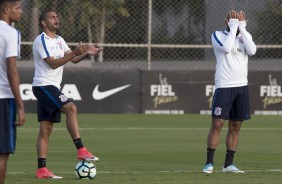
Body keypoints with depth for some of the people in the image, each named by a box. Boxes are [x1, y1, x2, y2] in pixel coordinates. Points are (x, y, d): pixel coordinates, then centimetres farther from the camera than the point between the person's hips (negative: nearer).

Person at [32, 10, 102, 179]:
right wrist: (75, 52, -26)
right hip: (43, 85, -9)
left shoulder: (59, 40, 17)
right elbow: (53, 63, -20)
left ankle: (42, 170, 4)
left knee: (46, 129, 5)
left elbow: (73, 59, 11)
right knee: (71, 108, -24)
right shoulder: (41, 40, -11)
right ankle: (81, 151, -27)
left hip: (52, 87, 9)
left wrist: (86, 53, -8)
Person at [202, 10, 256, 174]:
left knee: (235, 126, 5)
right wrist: (233, 27, -13)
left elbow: (252, 51, -10)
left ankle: (229, 164, 11)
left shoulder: (245, 36, 10)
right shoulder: (218, 35, -1)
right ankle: (209, 163, -3)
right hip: (224, 87, -4)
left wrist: (242, 27, -9)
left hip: (242, 86, 4)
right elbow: (226, 48, -21)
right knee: (217, 124, -7)